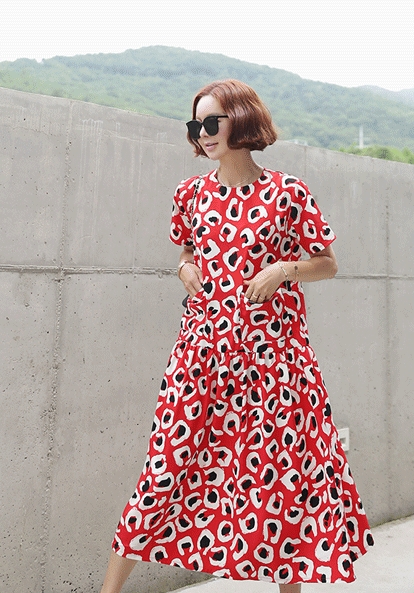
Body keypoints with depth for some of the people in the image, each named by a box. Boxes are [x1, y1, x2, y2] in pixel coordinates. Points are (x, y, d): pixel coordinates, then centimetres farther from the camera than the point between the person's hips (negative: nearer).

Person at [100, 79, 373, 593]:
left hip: (272, 349, -2)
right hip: (203, 344, 2)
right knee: (170, 458, 3)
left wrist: (287, 267, -12)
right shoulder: (192, 192, 8)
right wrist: (186, 268, 1)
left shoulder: (288, 193, -2)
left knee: (282, 467, 8)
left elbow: (328, 264, 6)